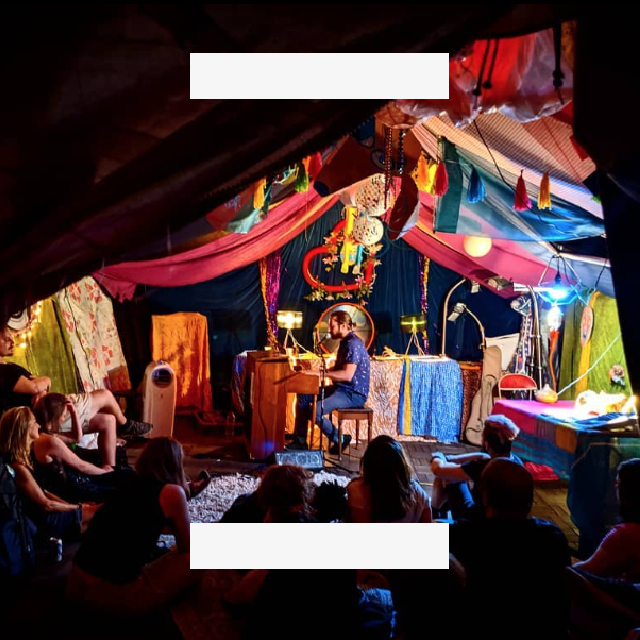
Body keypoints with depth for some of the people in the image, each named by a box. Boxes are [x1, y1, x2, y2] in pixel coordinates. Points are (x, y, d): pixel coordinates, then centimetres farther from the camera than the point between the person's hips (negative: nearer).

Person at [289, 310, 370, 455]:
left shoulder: (353, 344, -20)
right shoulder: (345, 342, 13)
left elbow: (347, 375, -28)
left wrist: (320, 373, -26)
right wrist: (316, 371, 5)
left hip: (353, 394, -11)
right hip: (341, 388, 11)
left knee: (315, 411, -25)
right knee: (303, 396, 6)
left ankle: (340, 440, -2)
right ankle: (300, 441, 10)